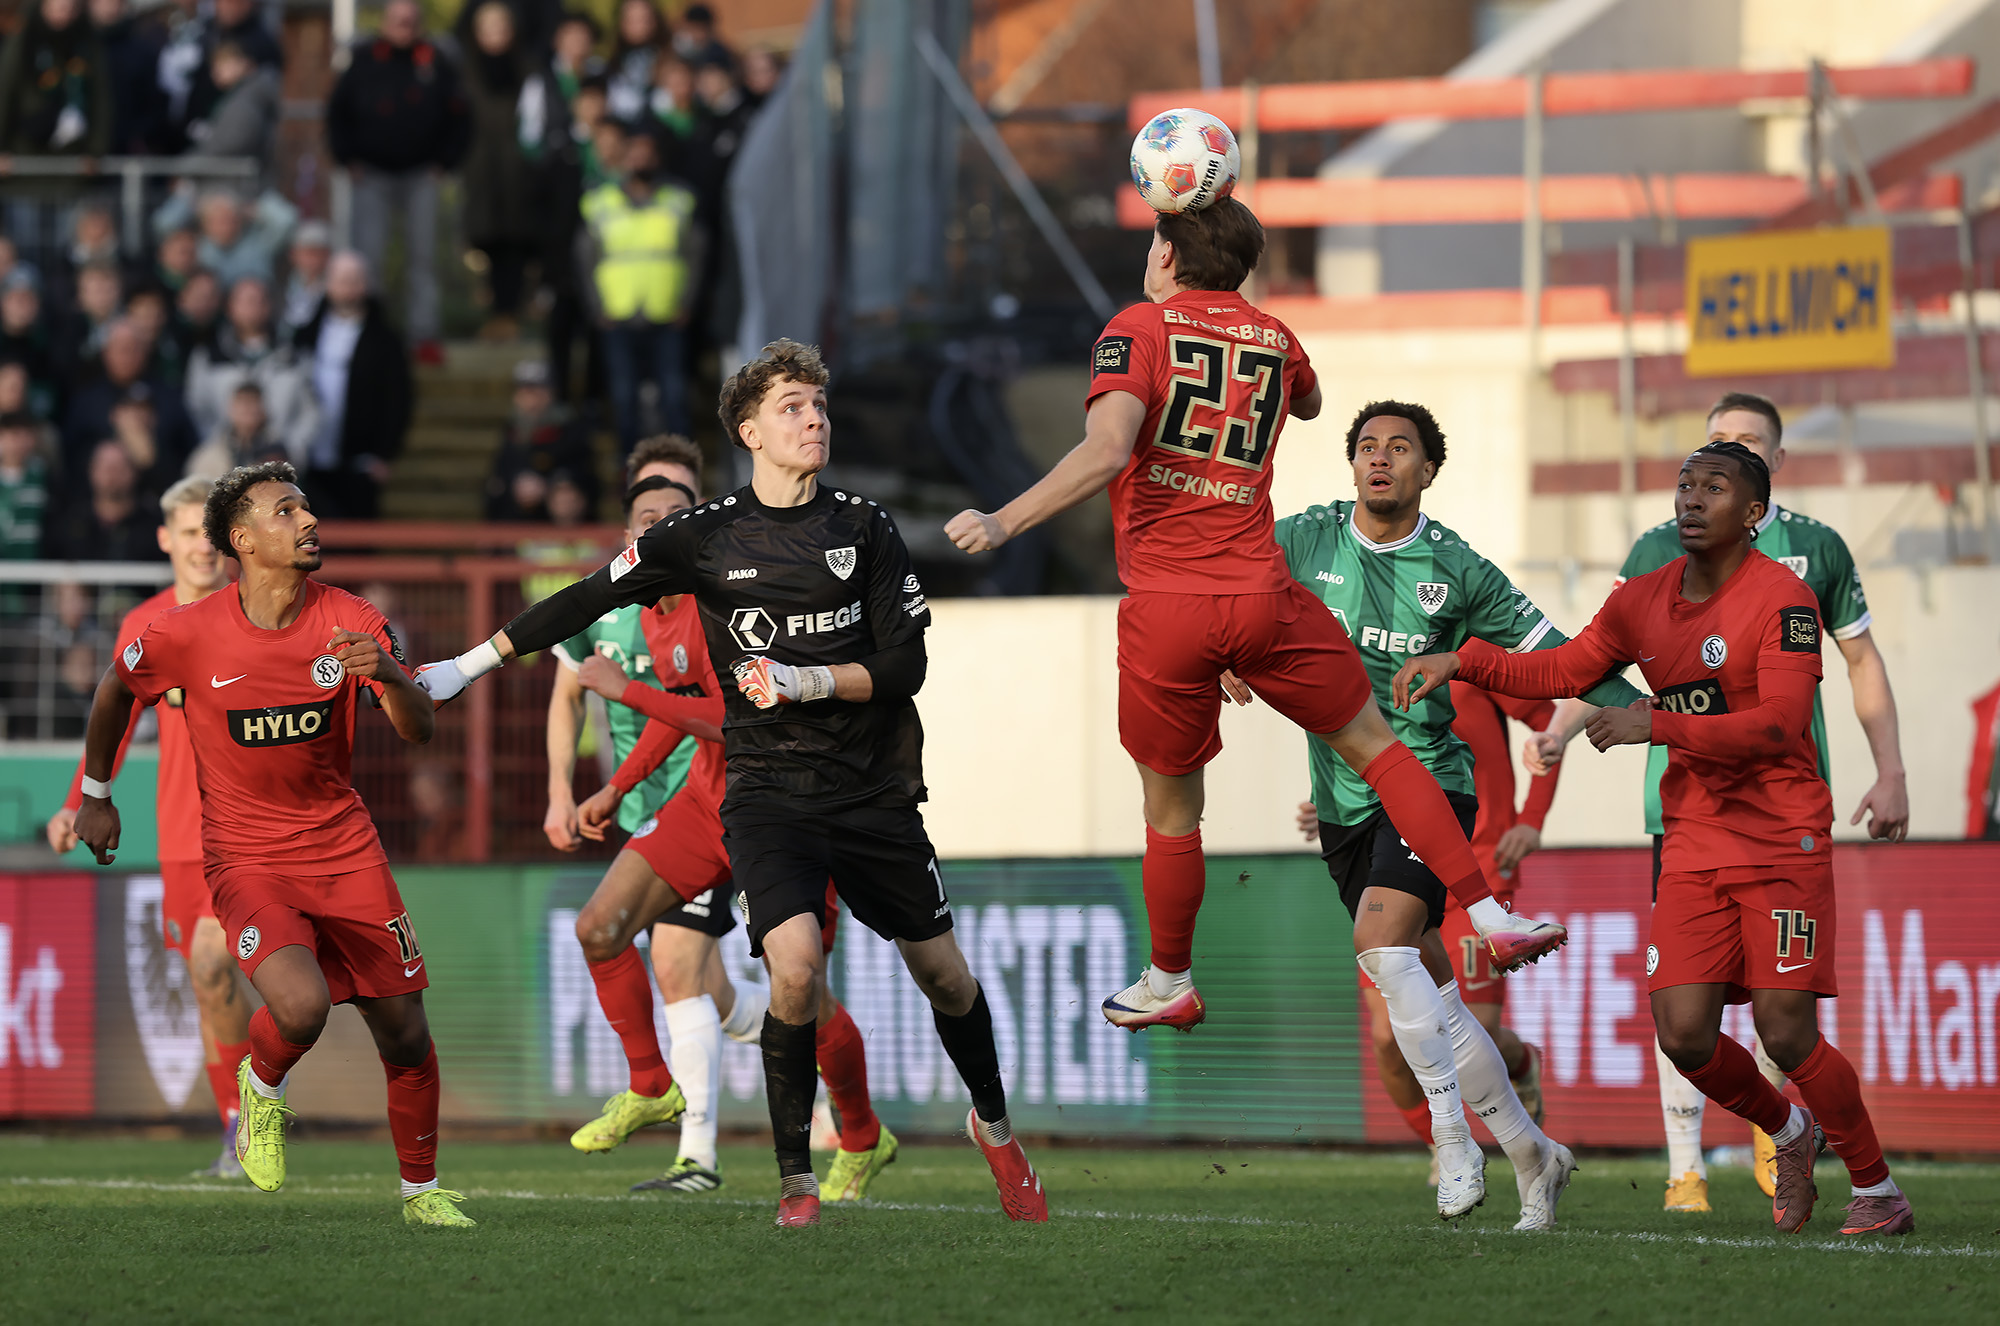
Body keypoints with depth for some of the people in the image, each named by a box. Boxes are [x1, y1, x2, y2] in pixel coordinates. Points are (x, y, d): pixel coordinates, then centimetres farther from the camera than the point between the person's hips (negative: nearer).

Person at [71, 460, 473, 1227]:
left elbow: (418, 732, -10)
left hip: (344, 847, 3)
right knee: (300, 1005, -28)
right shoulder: (184, 636, -11)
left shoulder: (349, 622, -5)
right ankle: (261, 1086, 8)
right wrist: (96, 795, 19)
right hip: (245, 858, -3)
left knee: (403, 1030, 1)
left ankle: (420, 1188, 23)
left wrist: (388, 674, -31)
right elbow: (115, 692, 10)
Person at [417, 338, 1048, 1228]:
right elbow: (586, 601, 6)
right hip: (768, 793, -2)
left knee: (943, 974, 9)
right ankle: (795, 1178, -9)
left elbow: (904, 667, -2)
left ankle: (994, 1128, 38)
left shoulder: (863, 528, 1)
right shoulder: (706, 538, -1)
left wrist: (806, 681, -17)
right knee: (795, 965, -24)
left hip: (875, 787, 2)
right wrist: (467, 667, 8)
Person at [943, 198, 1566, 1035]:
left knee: (1171, 804, 12)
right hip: (1263, 599, 3)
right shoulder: (1273, 338, 13)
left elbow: (1107, 453, -18)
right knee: (1374, 744, 14)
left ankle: (1168, 984, 26)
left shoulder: (1139, 330, -1)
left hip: (1165, 611, -3)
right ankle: (1486, 916, 7)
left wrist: (1002, 524, -19)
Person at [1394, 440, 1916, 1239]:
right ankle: (1790, 1134, 23)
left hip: (1782, 842, -6)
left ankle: (1876, 1187, 8)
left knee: (1785, 1032, -11)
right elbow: (1563, 671, 19)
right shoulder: (1642, 603, 8)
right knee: (1683, 1034, -5)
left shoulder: (1784, 601, -12)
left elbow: (1779, 725, -21)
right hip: (1694, 841, 6)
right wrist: (1461, 663, 6)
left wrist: (1659, 725, -27)